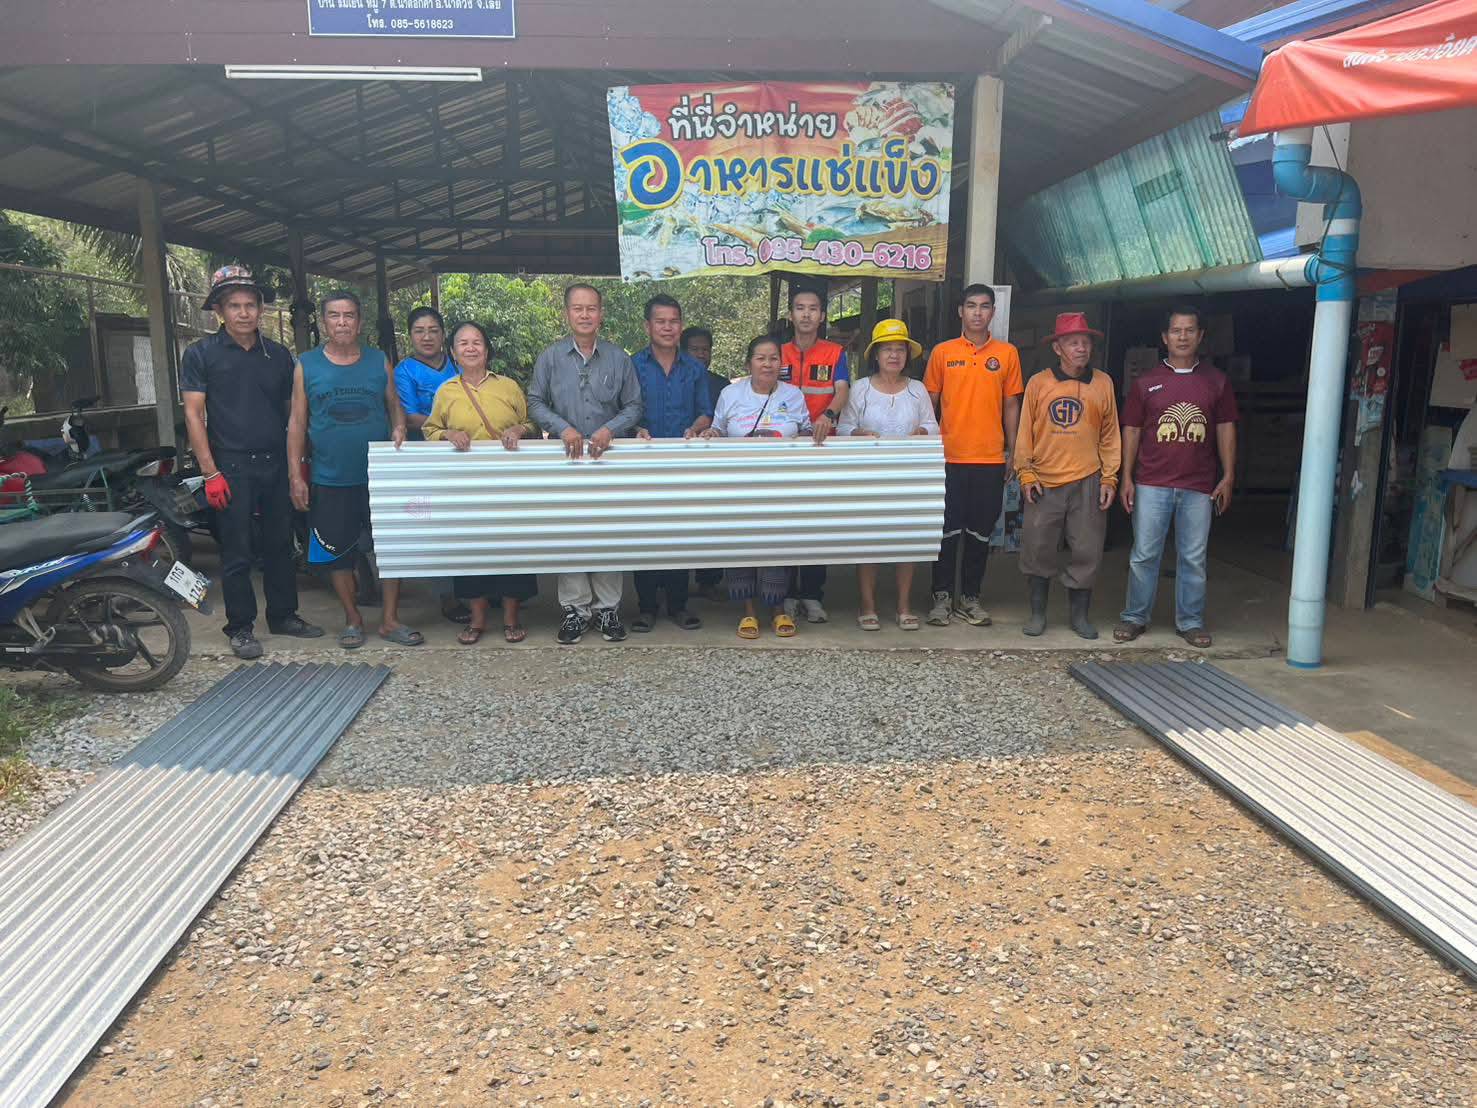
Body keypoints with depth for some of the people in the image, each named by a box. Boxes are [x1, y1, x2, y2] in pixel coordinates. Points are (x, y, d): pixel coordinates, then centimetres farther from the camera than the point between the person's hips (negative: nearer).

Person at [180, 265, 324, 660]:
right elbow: (193, 413, -5)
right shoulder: (201, 354, -1)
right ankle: (240, 627, 11)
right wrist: (210, 473, -12)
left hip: (277, 464, 4)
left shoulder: (279, 354, 10)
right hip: (232, 467, -4)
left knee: (280, 544, 11)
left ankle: (283, 615, 23)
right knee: (237, 552, 1)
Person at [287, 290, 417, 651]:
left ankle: (390, 620, 15)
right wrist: (296, 475, -1)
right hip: (330, 481, 0)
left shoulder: (379, 362, 6)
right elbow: (297, 422, 4)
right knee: (337, 553, 7)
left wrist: (399, 428, -10)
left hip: (379, 477, 1)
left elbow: (395, 406, 13)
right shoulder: (307, 365, 4)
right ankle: (353, 619, 23)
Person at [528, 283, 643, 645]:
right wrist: (563, 428, -12)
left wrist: (610, 429, -12)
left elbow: (633, 406, 5)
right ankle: (576, 607, 10)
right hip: (565, 458, 0)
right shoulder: (550, 357, 4)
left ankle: (608, 606, 12)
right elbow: (535, 403, 4)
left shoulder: (619, 358, 5)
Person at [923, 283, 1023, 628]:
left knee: (980, 532, 7)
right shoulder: (943, 352, 4)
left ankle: (971, 597, 18)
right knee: (947, 530, 2)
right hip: (949, 457, -1)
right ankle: (942, 597, 13)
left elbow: (1011, 405, 9)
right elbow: (930, 403, 7)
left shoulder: (1007, 353, 6)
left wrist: (1013, 453, 7)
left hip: (990, 458, 1)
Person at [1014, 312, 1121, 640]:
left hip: (1087, 482, 1)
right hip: (1044, 483, -1)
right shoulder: (1038, 383, 2)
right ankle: (1037, 613, 17)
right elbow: (1025, 432, 3)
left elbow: (1110, 435, 7)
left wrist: (1109, 478, 2)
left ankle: (1080, 614, 18)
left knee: (1087, 551, 4)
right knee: (1038, 550, 3)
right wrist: (1026, 474, -3)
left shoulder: (1103, 383, 5)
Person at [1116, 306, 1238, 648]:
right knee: (1144, 555, 3)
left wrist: (1228, 476, 3)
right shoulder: (1146, 383, 5)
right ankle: (1134, 617, 15)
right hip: (1152, 484, -1)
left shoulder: (1216, 382, 8)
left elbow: (1226, 429, 9)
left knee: (1194, 558, 6)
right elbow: (1131, 431, 6)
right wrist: (1126, 478, 0)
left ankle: (1191, 621, 17)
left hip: (1199, 487, 1)